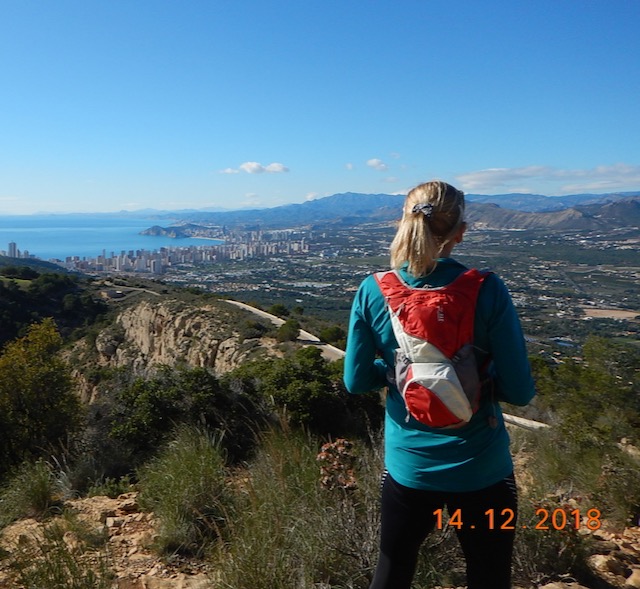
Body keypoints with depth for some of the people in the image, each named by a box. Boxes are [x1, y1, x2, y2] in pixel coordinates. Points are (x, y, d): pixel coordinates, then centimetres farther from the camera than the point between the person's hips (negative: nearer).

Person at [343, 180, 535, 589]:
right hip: (482, 469, -1)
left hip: (408, 465, 2)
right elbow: (520, 391, -11)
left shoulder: (373, 291, -9)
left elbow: (356, 381, -3)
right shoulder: (487, 290, -15)